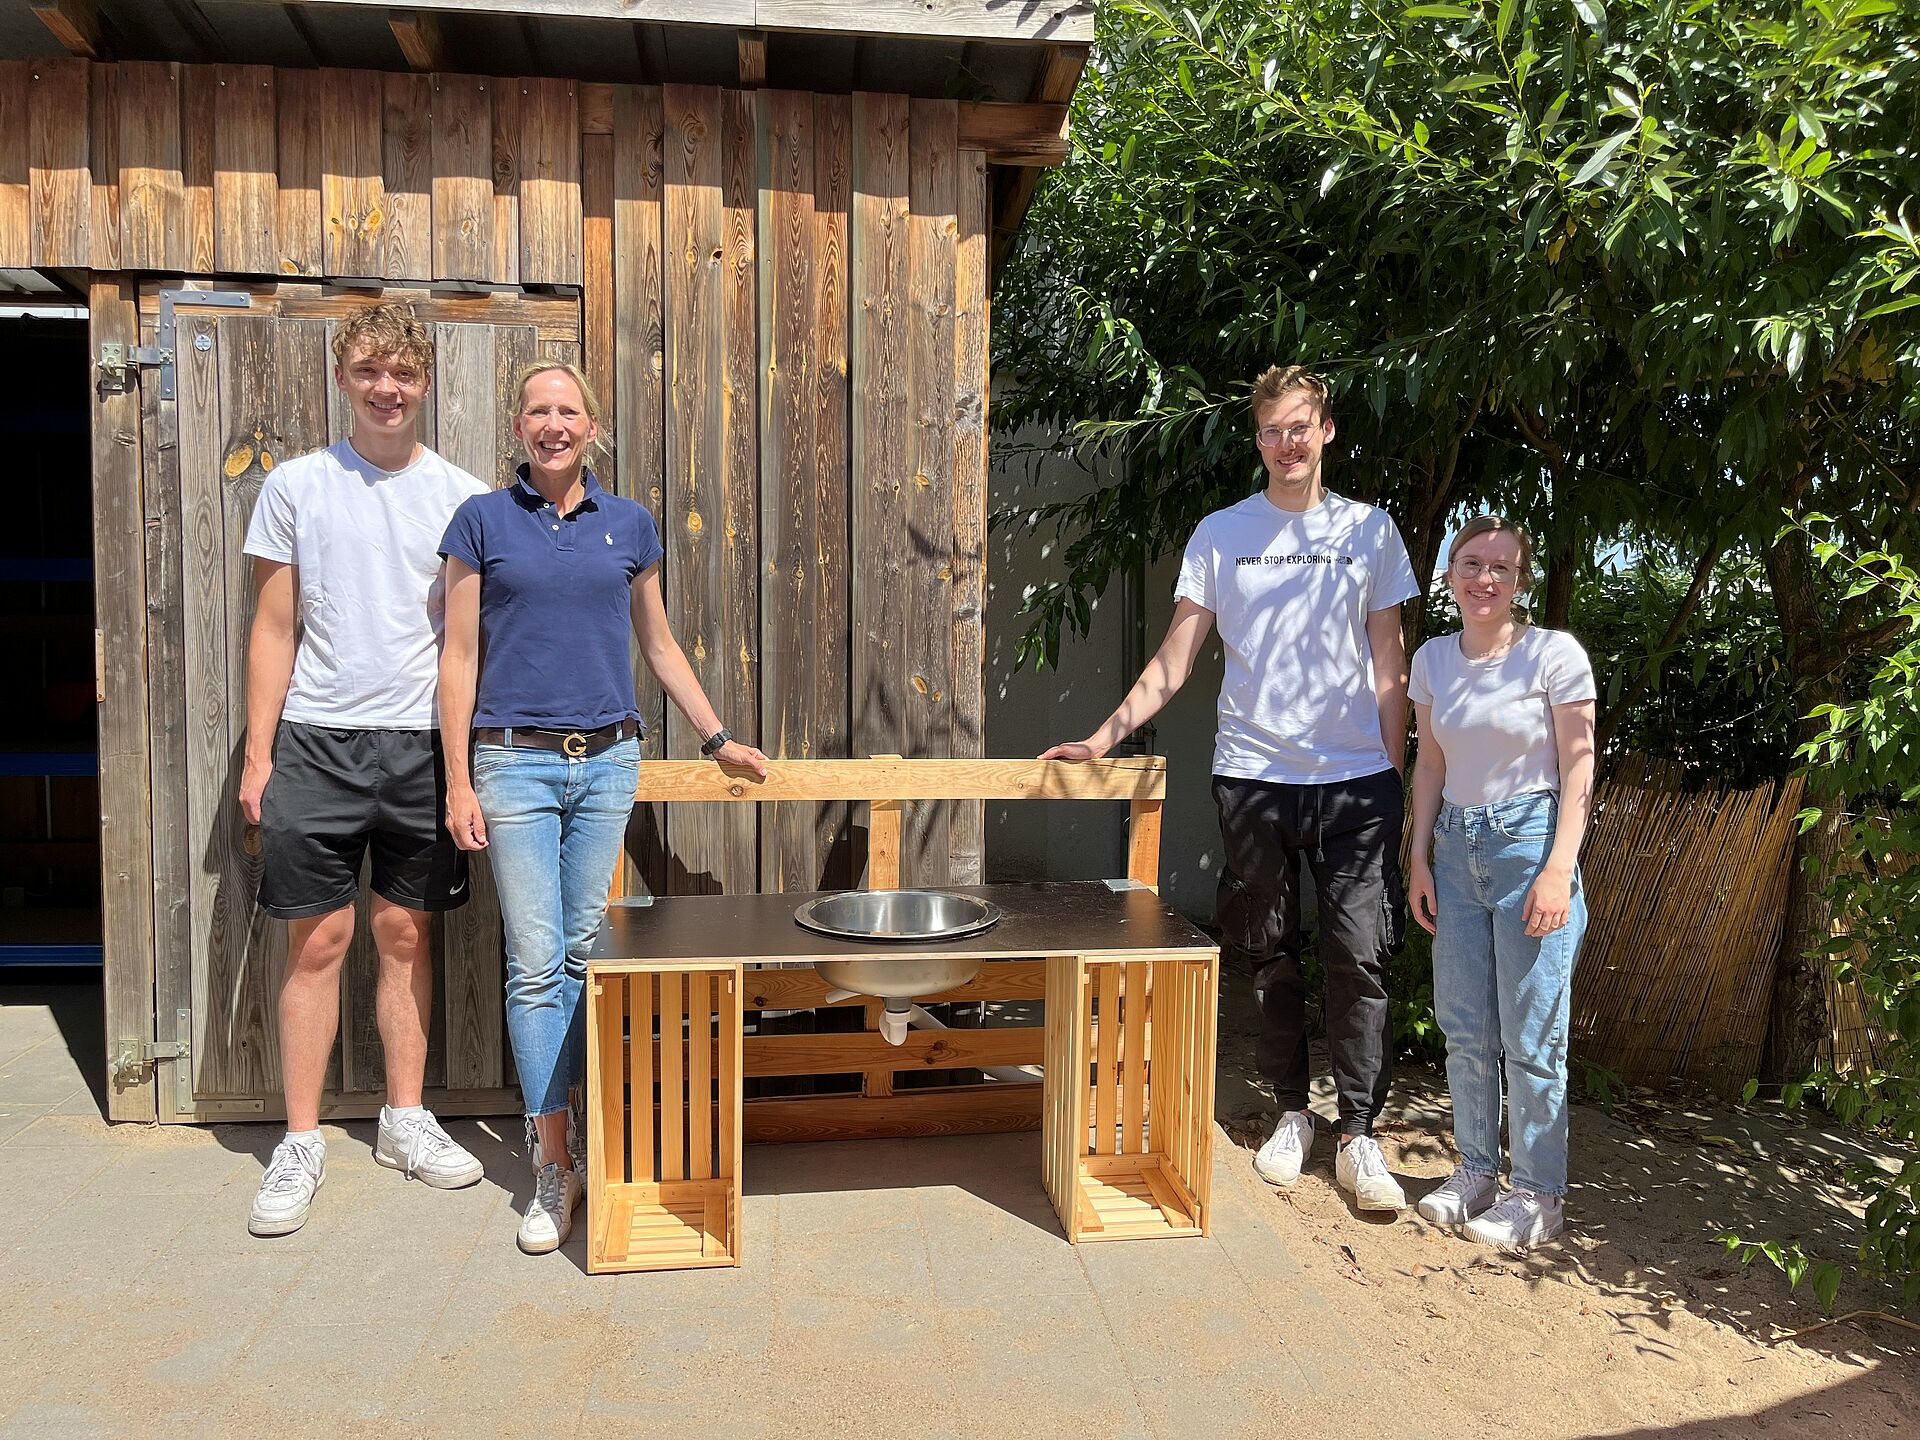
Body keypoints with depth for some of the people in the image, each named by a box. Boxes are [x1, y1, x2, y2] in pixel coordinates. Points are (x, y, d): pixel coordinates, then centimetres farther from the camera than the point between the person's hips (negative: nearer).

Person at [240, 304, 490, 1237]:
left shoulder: (464, 497, 5)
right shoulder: (295, 486, 4)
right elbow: (273, 631, 5)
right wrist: (258, 756, 0)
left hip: (424, 741, 1)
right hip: (319, 740, -1)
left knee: (406, 933, 9)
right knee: (318, 940, 2)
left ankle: (404, 1120, 23)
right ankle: (301, 1142, 14)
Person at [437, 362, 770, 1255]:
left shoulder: (628, 525, 9)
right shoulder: (483, 522, 3)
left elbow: (659, 647, 17)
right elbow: (459, 657, 1)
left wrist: (718, 739, 15)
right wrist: (458, 780, -4)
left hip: (608, 761, 3)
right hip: (516, 763, -2)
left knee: (582, 955, 8)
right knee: (536, 964, -3)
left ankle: (548, 1113, 26)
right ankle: (555, 1164, 5)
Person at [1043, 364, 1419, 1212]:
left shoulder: (1369, 531, 7)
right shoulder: (1221, 535, 6)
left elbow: (1388, 667, 8)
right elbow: (1175, 662, 4)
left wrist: (1397, 777, 3)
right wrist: (1104, 736, -6)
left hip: (1356, 778, 0)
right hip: (1252, 775, 0)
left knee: (1360, 958, -3)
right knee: (1269, 957, 8)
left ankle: (1359, 1136, 7)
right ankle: (1291, 1115, 24)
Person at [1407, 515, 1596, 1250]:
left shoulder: (1554, 653, -7)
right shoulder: (1432, 658, 8)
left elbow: (1578, 768, -8)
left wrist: (1560, 869, -14)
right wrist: (1419, 857, 8)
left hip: (1529, 840, -5)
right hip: (1457, 847, 5)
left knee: (1531, 1034, 0)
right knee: (1464, 1026, 10)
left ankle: (1537, 1194, 14)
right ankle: (1475, 1170, 26)